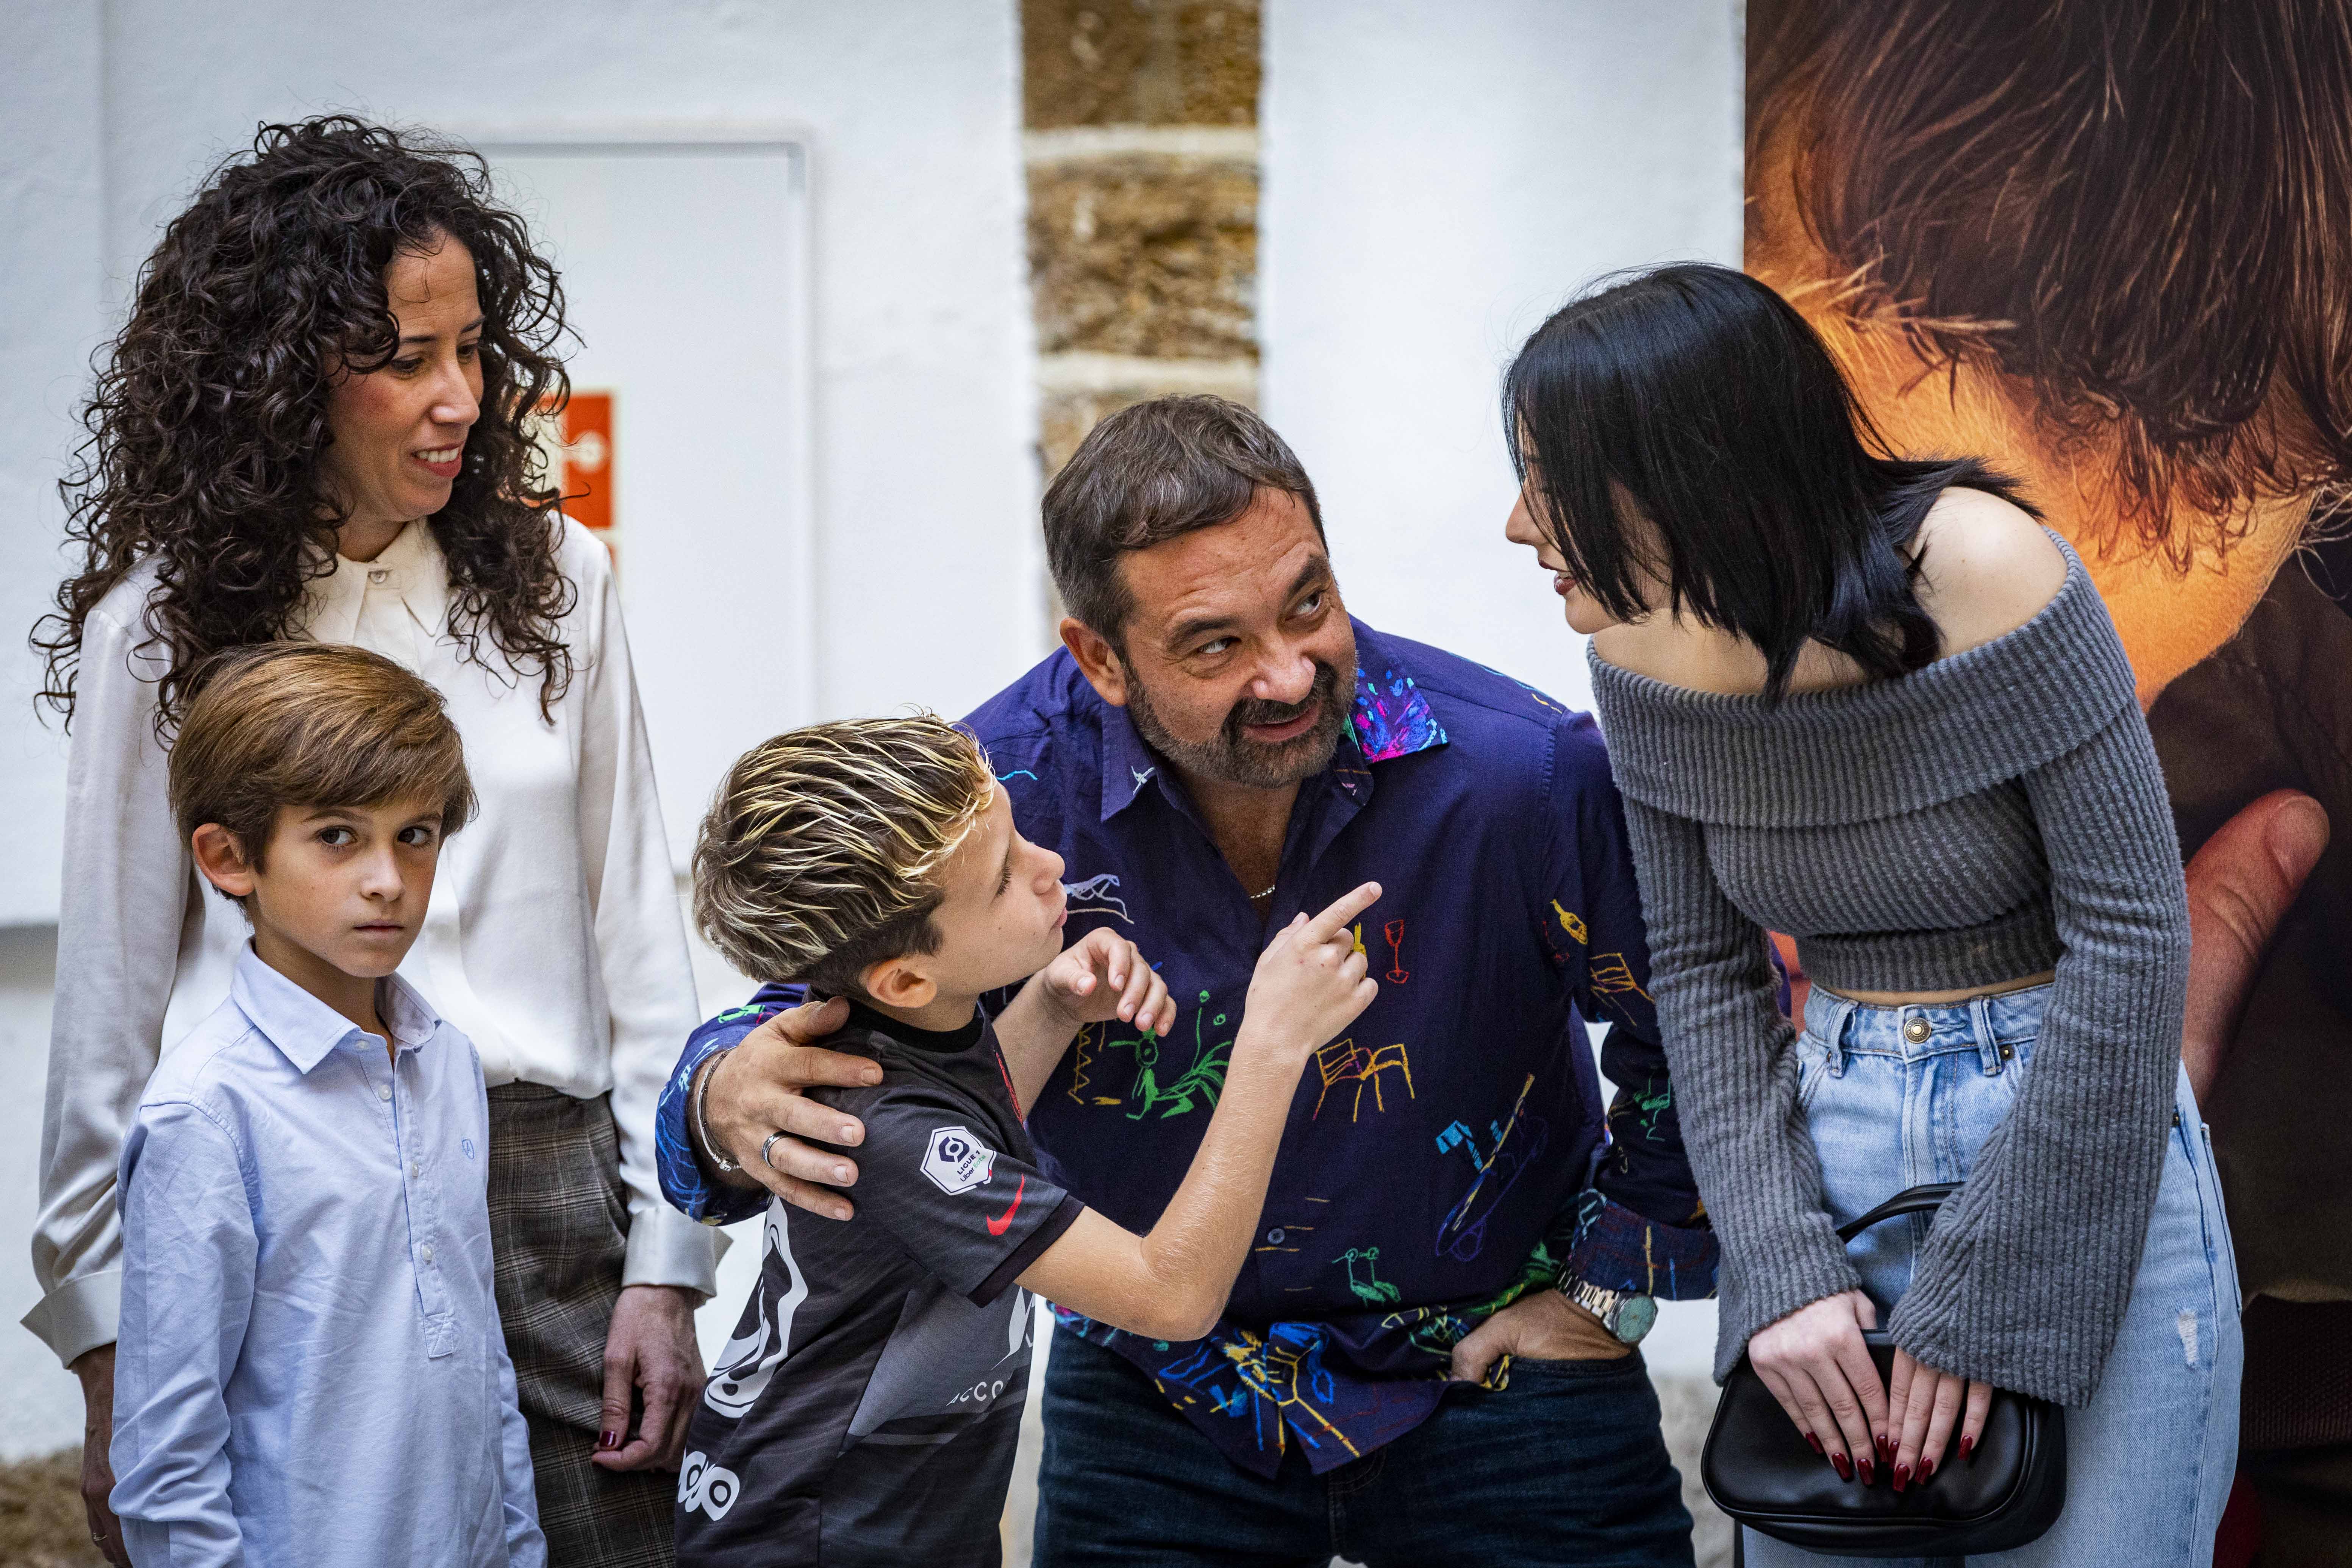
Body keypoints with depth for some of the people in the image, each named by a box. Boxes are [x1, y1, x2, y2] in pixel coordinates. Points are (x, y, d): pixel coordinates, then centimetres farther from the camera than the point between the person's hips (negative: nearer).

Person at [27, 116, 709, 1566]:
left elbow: (637, 939, 8)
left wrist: (665, 1265, 3)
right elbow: (111, 1001, 4)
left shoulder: (554, 582, 7)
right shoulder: (166, 623, 1)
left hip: (545, 1192, 2)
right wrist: (106, 1336, 2)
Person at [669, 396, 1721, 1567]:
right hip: (1156, 1377, 1)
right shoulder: (1002, 793, -18)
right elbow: (807, 1020, -6)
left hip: (1493, 1373, -1)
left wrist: (1610, 1288, -1)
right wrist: (732, 1103, -29)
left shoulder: (1521, 771, -22)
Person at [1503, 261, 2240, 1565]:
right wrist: (1777, 1270, -10)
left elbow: (2131, 932, -18)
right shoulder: (1645, 643, -5)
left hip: (2077, 1157, -4)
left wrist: (1981, 1298, -16)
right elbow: (1704, 974, 2)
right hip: (1831, 1158, 5)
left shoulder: (1975, 567, -20)